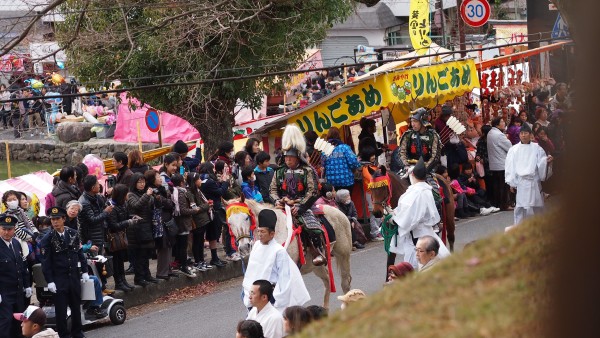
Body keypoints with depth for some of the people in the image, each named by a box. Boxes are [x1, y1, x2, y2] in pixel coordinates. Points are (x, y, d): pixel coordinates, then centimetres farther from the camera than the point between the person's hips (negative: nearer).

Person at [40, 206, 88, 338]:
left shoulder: (73, 234, 3)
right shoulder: (48, 238, -8)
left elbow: (80, 253, 11)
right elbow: (46, 262, -7)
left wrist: (84, 271, 8)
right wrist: (50, 281, -11)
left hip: (74, 276, 4)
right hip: (59, 279, -4)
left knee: (76, 306, 14)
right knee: (61, 309, 1)